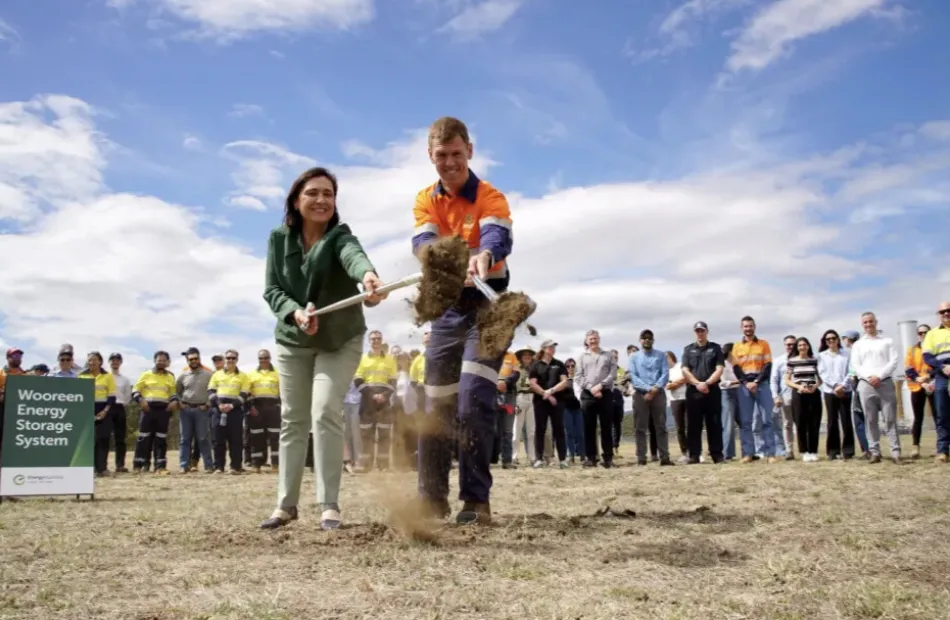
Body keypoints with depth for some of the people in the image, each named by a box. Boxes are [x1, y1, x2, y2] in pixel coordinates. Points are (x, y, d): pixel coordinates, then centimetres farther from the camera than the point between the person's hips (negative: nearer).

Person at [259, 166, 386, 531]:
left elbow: (354, 255, -44)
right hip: (292, 341, 4)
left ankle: (329, 505, -8)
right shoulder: (279, 238, -8)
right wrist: (295, 311, -33)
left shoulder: (339, 235, -20)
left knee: (325, 413, -16)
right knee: (293, 420, 9)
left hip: (340, 341, -4)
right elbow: (271, 289, -11)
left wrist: (369, 276, -67)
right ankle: (286, 504, 20)